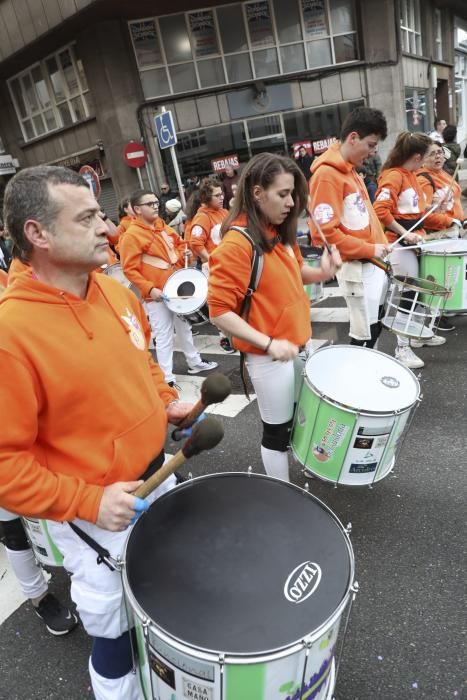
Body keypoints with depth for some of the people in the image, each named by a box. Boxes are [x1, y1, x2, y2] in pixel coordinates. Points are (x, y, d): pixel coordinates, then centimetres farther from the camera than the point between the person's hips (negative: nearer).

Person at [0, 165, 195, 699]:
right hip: (95, 515, -7)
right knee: (115, 628, 18)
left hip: (156, 475, 8)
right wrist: (87, 502, -24)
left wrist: (167, 403, 0)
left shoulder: (114, 290, -4)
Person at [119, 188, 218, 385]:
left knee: (184, 327, 20)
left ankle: (194, 362, 36)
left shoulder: (162, 226, 8)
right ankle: (167, 379, 7)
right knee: (164, 336, -3)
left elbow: (179, 242, 24)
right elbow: (130, 269, -20)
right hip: (157, 295, -8)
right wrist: (149, 288, -27)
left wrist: (184, 253, 2)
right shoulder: (132, 236, -16)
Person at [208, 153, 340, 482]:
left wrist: (320, 272, -2)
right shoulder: (236, 244, -22)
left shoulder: (280, 233, 5)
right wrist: (269, 344, -29)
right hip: (268, 357, -9)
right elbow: (219, 311, -24)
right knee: (278, 429, 8)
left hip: (299, 344, 9)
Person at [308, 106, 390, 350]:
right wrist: (369, 250, -19)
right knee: (364, 335, 0)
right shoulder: (326, 174, -16)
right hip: (356, 268, -10)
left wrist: (380, 247, 11)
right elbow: (325, 232, -23)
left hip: (374, 264, 10)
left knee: (374, 327, 19)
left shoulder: (351, 170, 15)